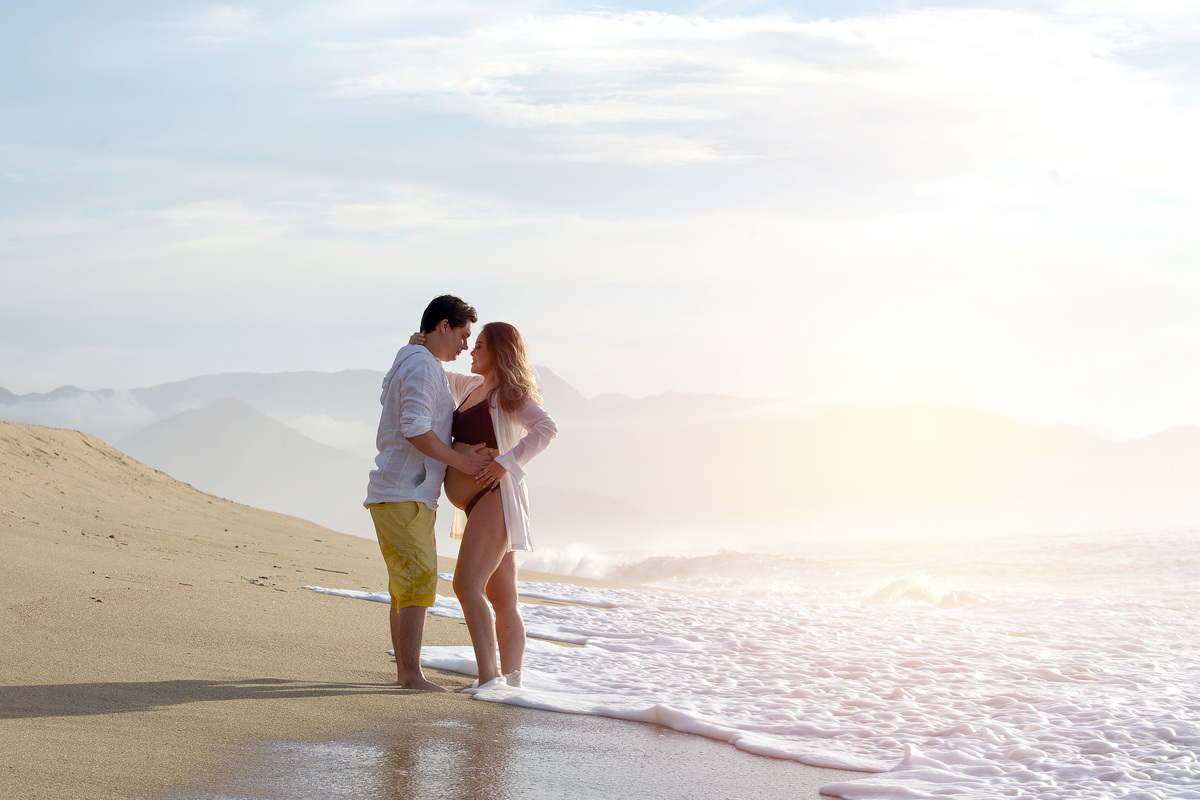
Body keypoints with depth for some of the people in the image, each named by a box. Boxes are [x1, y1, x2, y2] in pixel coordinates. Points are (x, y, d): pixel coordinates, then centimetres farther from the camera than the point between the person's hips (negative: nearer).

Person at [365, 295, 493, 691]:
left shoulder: (405, 364, 21)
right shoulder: (422, 365, -12)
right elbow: (415, 428, -23)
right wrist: (459, 461, -16)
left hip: (394, 493, 11)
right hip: (404, 494, -11)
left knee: (405, 585, 12)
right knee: (419, 579, -13)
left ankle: (404, 670, 14)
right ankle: (412, 674, -15)